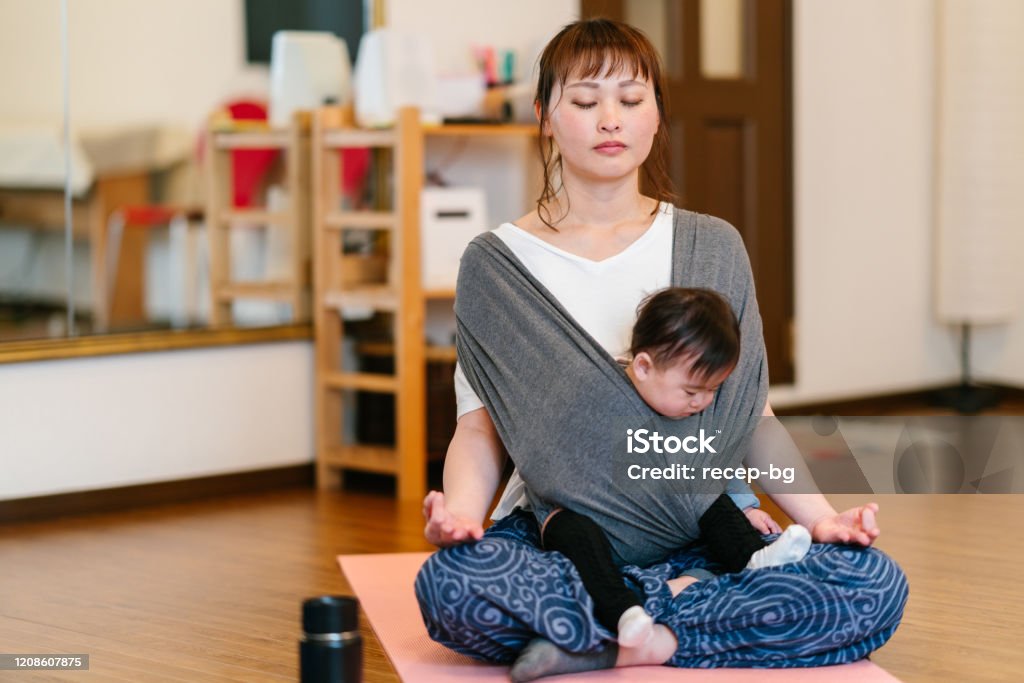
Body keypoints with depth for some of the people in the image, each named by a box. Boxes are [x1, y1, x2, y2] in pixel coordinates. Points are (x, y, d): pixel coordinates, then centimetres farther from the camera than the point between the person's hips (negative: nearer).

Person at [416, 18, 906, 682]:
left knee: (876, 585, -24)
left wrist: (820, 516, -6)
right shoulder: (494, 265, 6)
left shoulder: (712, 248, 10)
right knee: (450, 585, -36)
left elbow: (751, 415, 10)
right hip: (556, 544, -1)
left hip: (702, 540, 2)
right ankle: (684, 604, -20)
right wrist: (460, 512, -18)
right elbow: (480, 426, 3)